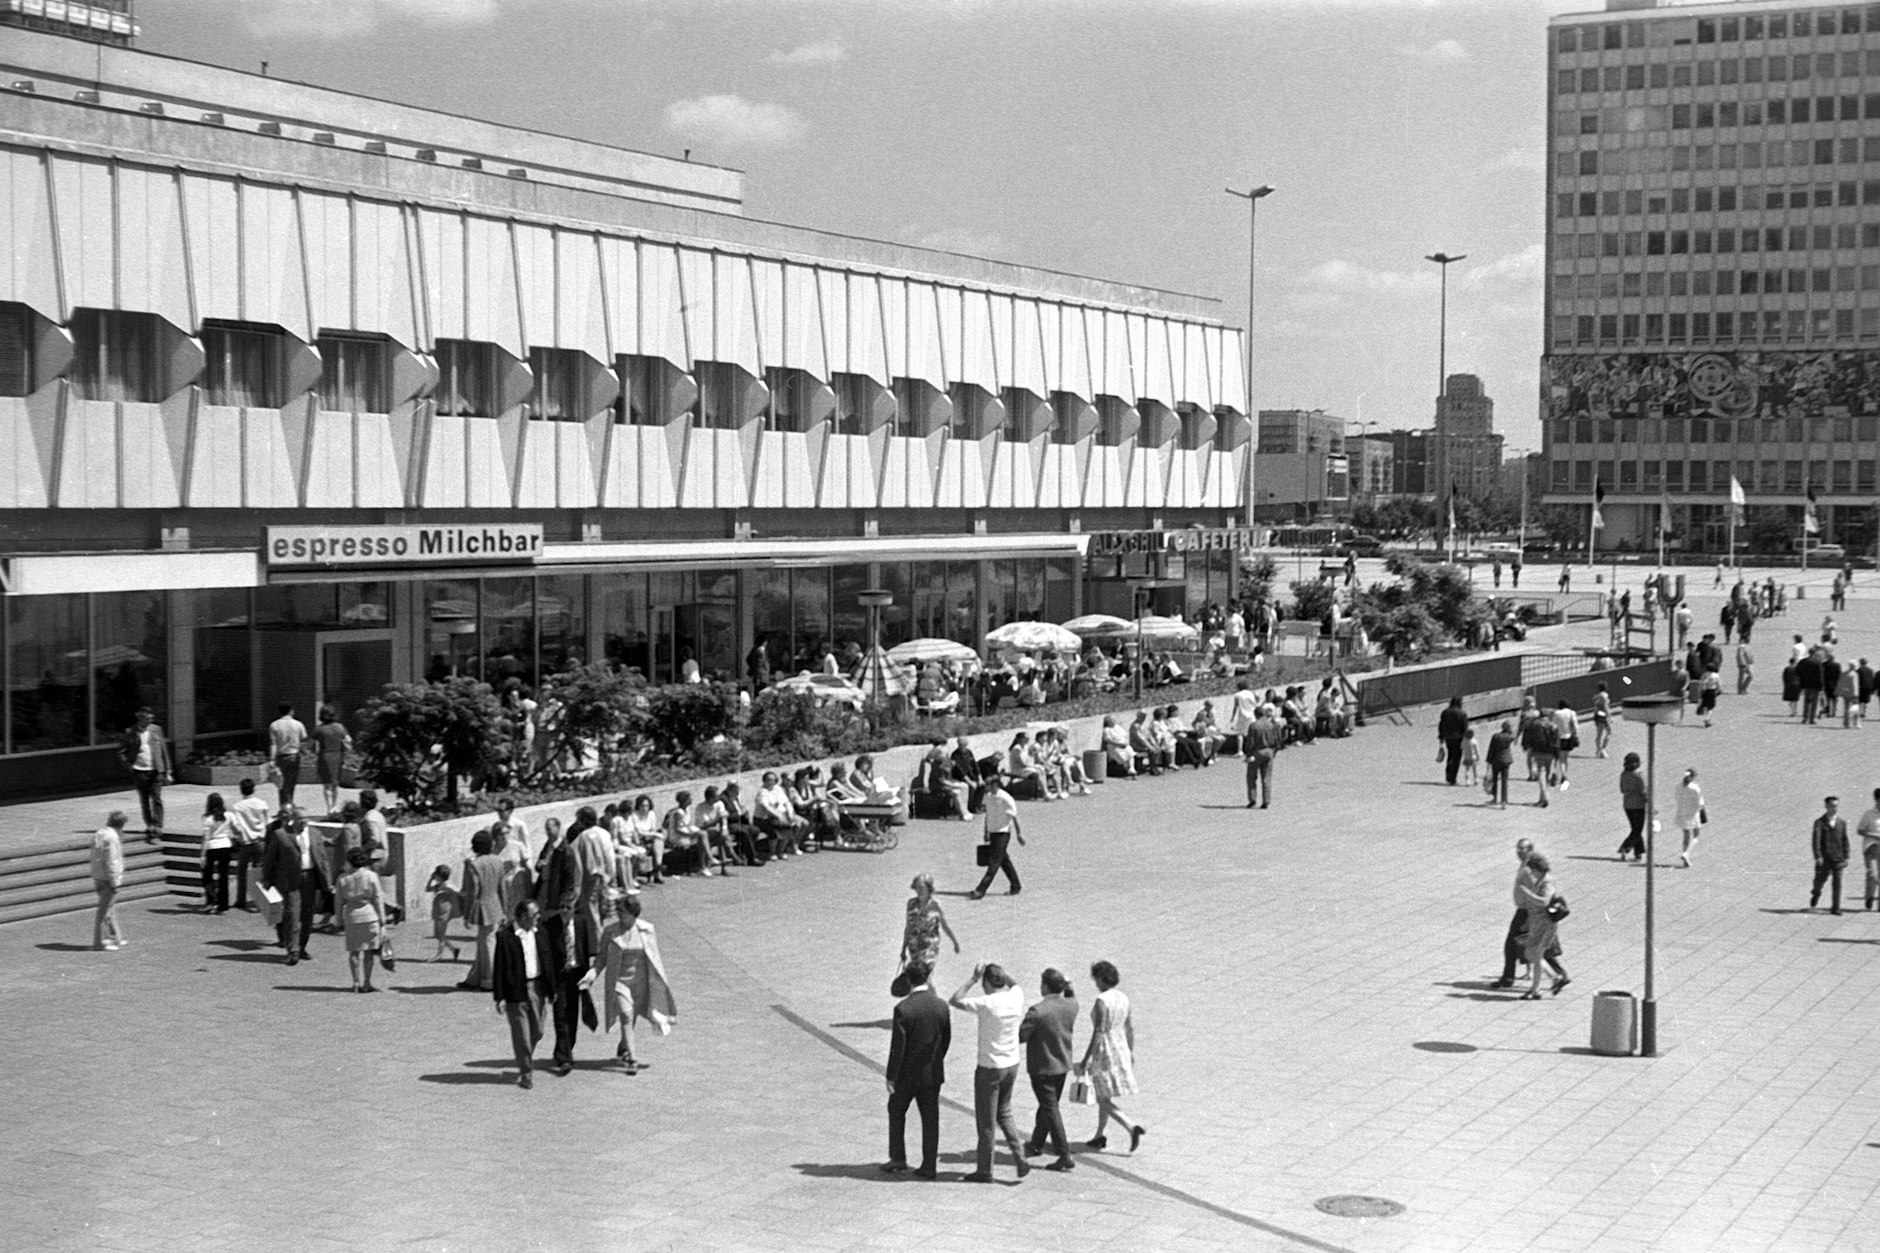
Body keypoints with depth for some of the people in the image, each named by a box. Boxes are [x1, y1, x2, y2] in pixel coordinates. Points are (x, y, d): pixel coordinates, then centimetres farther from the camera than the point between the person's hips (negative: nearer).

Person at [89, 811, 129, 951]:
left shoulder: (98, 834, 10)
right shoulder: (112, 837, -19)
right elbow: (111, 862, -22)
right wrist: (115, 882, -18)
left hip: (98, 877, 10)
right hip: (108, 879, -10)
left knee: (110, 909, 18)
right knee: (105, 911, -3)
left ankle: (115, 938, 26)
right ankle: (99, 942, 1)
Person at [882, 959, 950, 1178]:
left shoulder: (903, 1009, -18)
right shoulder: (941, 1006, -4)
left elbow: (898, 1046, -17)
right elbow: (946, 1039, 4)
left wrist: (891, 1077, -10)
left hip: (908, 1072, -4)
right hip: (933, 1073, 4)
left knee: (896, 1111, 17)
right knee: (930, 1118, 10)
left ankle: (898, 1159, 18)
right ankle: (929, 1166, 12)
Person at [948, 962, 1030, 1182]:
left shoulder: (986, 1004, -22)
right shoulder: (1017, 997, -4)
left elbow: (954, 1001, -13)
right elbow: (1012, 984, 21)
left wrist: (973, 979, -9)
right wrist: (998, 971, 11)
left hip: (990, 1068, -6)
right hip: (1012, 1065, 6)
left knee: (986, 1121, 7)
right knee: (1004, 1113, 23)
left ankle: (984, 1171, 17)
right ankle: (1020, 1158, 13)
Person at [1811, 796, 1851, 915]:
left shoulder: (1842, 822, 6)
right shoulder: (1819, 822, -3)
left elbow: (1845, 841, 9)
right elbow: (1816, 840, -9)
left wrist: (1846, 857, 5)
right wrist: (1818, 856, -18)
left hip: (1838, 858, 2)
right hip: (1824, 858, -1)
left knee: (1837, 883, -5)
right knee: (1820, 880, 9)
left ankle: (1835, 908, -1)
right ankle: (1815, 894, 42)